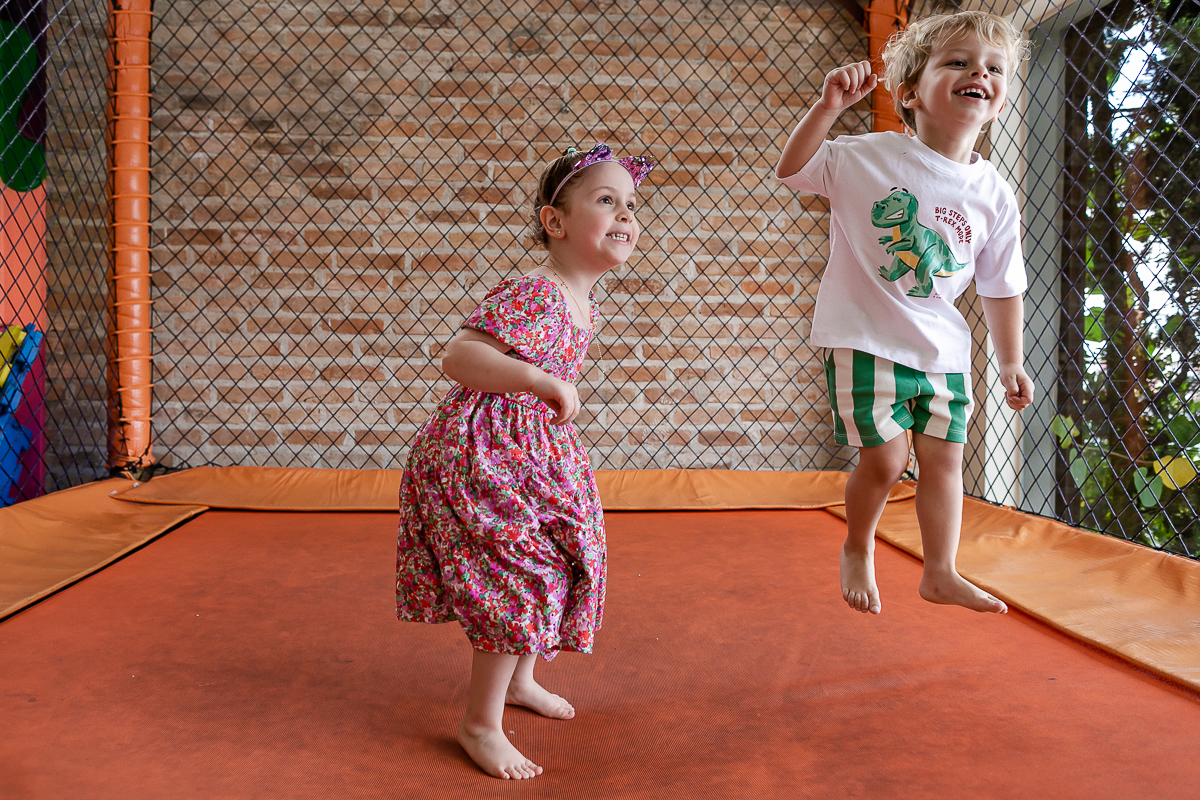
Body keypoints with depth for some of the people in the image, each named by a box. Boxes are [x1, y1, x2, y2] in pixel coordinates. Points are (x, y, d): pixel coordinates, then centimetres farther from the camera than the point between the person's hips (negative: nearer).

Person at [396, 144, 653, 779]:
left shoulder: (584, 304, 7)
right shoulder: (532, 295, -23)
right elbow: (457, 356, -31)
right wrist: (541, 381, -35)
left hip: (535, 453, 10)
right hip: (482, 452, -10)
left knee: (557, 567, 19)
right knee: (520, 577, -8)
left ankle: (519, 679, 42)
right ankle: (480, 722, 11)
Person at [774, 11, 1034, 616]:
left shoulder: (995, 196, 2)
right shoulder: (869, 157, -7)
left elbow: (1001, 287, 9)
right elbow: (790, 169, -4)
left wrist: (1010, 362, 12)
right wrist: (829, 106, -17)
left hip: (943, 350, 4)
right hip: (865, 339, -4)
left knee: (943, 457, 6)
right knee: (884, 458, -6)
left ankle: (940, 573, 24)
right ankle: (857, 549, 23)